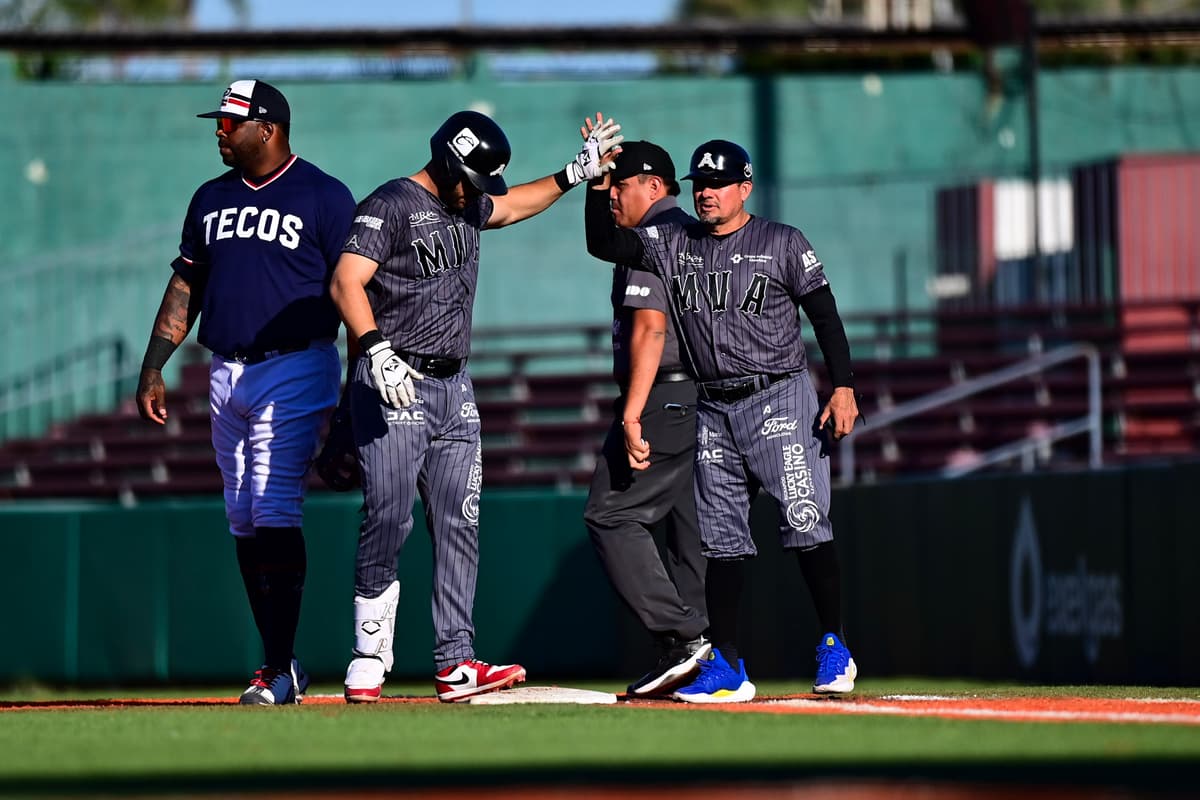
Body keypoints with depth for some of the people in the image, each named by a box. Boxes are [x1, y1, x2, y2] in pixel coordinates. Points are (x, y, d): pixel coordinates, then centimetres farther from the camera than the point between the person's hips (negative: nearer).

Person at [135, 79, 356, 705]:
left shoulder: (324, 197, -3)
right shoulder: (212, 199, 15)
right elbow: (185, 286, 18)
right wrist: (152, 369, 9)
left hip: (295, 369, -7)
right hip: (226, 373, 7)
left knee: (274, 516, -14)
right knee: (243, 524, 6)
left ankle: (280, 671, -14)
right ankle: (278, 664, 12)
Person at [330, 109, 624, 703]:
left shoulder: (467, 207, 16)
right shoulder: (391, 205, -9)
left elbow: (512, 206, 39)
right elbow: (346, 282, -20)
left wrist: (576, 173, 30)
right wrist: (377, 351, -33)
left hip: (453, 388, 8)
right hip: (394, 386, -8)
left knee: (458, 526, 2)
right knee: (389, 522, -12)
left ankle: (455, 664, 2)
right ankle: (368, 663, -5)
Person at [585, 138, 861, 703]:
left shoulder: (782, 244, 1)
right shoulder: (673, 246, 11)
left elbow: (825, 315, -1)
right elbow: (603, 244, 3)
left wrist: (843, 387, -10)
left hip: (779, 399, -4)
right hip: (713, 409, 4)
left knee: (805, 523, -11)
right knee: (720, 535, 3)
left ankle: (834, 650, -3)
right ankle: (726, 667, 5)